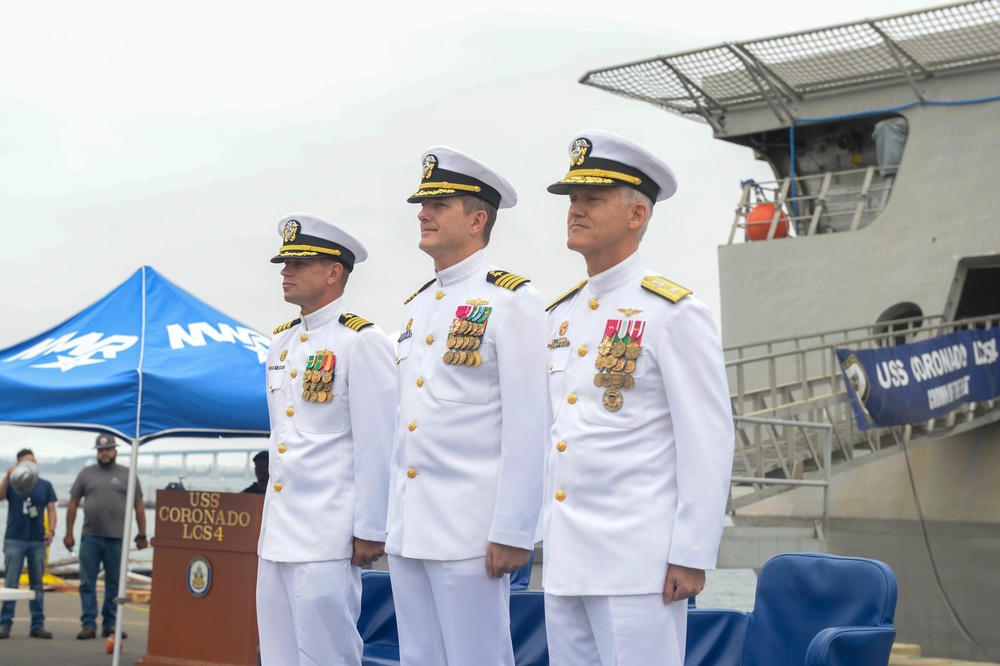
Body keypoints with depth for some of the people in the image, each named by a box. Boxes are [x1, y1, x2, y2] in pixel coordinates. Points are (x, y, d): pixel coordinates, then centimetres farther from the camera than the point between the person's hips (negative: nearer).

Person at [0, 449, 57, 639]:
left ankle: (37, 625, 10)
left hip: (38, 540, 2)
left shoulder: (45, 486, 9)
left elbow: (51, 510, 8)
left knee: (37, 584, 6)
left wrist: (51, 530, -8)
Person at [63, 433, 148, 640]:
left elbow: (139, 506, 7)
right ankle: (89, 625, 5)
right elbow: (73, 504, 10)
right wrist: (69, 533, 5)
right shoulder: (86, 473, 8)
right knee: (87, 583, 0)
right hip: (90, 537, 1)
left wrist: (142, 535, 3)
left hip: (117, 538, -1)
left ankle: (109, 624, 13)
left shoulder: (128, 475, 6)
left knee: (114, 584, 5)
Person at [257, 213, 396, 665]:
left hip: (326, 539, -8)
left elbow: (376, 444, -13)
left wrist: (369, 530, -14)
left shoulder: (361, 341, -10)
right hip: (276, 534, 8)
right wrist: (272, 520, 20)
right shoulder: (282, 342, 15)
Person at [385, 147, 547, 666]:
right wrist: (392, 520, 16)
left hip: (470, 531, -8)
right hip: (408, 533, 8)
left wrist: (513, 533, -17)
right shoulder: (416, 306, 16)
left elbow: (527, 428, -14)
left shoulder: (511, 301, -8)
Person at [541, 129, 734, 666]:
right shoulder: (560, 315, 13)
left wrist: (691, 556, -14)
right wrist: (548, 536, 16)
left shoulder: (673, 314, -8)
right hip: (564, 560, 7)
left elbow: (708, 443, -12)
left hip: (638, 561, -7)